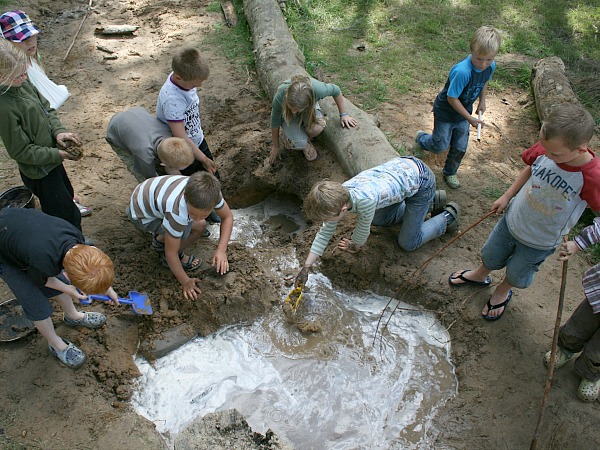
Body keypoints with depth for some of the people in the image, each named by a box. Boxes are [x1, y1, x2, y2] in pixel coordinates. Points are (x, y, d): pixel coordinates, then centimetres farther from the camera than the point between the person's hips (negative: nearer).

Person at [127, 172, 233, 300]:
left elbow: (228, 217, -12)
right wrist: (185, 281, -19)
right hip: (141, 214, -6)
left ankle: (160, 241, 20)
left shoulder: (210, 192, -29)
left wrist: (221, 250, -23)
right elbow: (171, 253, -29)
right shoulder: (177, 212, -43)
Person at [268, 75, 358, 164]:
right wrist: (276, 147, -7)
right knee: (299, 143, -30)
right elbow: (275, 122, -20)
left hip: (308, 110, 2)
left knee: (317, 127, -33)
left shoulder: (317, 89, -40)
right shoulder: (279, 97, -39)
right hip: (287, 115, -2)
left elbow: (335, 90, -16)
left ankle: (306, 140, 3)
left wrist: (343, 115, -10)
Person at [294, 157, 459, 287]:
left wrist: (355, 246, 3)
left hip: (420, 179, -7)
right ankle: (428, 202, 30)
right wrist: (305, 268, -7)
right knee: (379, 220, 21)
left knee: (408, 244, 2)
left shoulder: (364, 200, -39)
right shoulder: (337, 197, -15)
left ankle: (449, 216, 22)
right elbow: (324, 233, -6)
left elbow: (363, 230, -19)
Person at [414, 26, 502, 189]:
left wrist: (482, 101, 3)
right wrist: (470, 118, -23)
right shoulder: (462, 71, -37)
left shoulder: (490, 66, -13)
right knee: (440, 146, 8)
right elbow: (452, 98, -28)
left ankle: (450, 172, 38)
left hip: (463, 111, 6)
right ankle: (421, 138, 41)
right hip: (445, 111, -6)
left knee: (460, 148, 13)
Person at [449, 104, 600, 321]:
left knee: (516, 275, 23)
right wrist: (507, 196, 2)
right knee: (491, 256, 27)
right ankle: (479, 276, 60)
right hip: (512, 219, 3)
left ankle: (502, 292, 56)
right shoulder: (546, 148, -23)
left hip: (540, 242, -3)